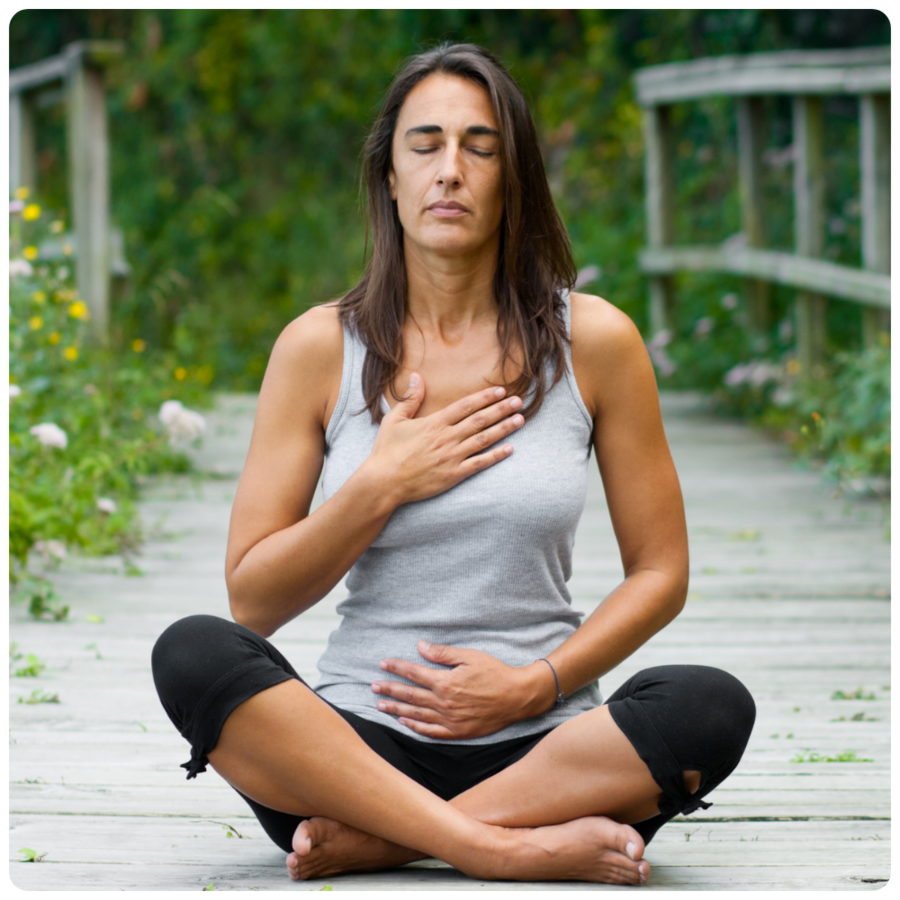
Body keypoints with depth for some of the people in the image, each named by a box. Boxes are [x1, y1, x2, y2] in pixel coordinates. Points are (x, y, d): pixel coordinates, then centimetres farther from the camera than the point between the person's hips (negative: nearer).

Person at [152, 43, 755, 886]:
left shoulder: (593, 340, 3)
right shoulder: (321, 347, 3)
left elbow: (660, 574, 7)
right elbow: (252, 599, 3)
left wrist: (535, 684, -8)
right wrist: (381, 486, -10)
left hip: (538, 749, 0)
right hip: (361, 743, 0)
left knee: (712, 705, -29)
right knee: (192, 653, -27)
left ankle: (368, 841, -22)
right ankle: (510, 847, -30)